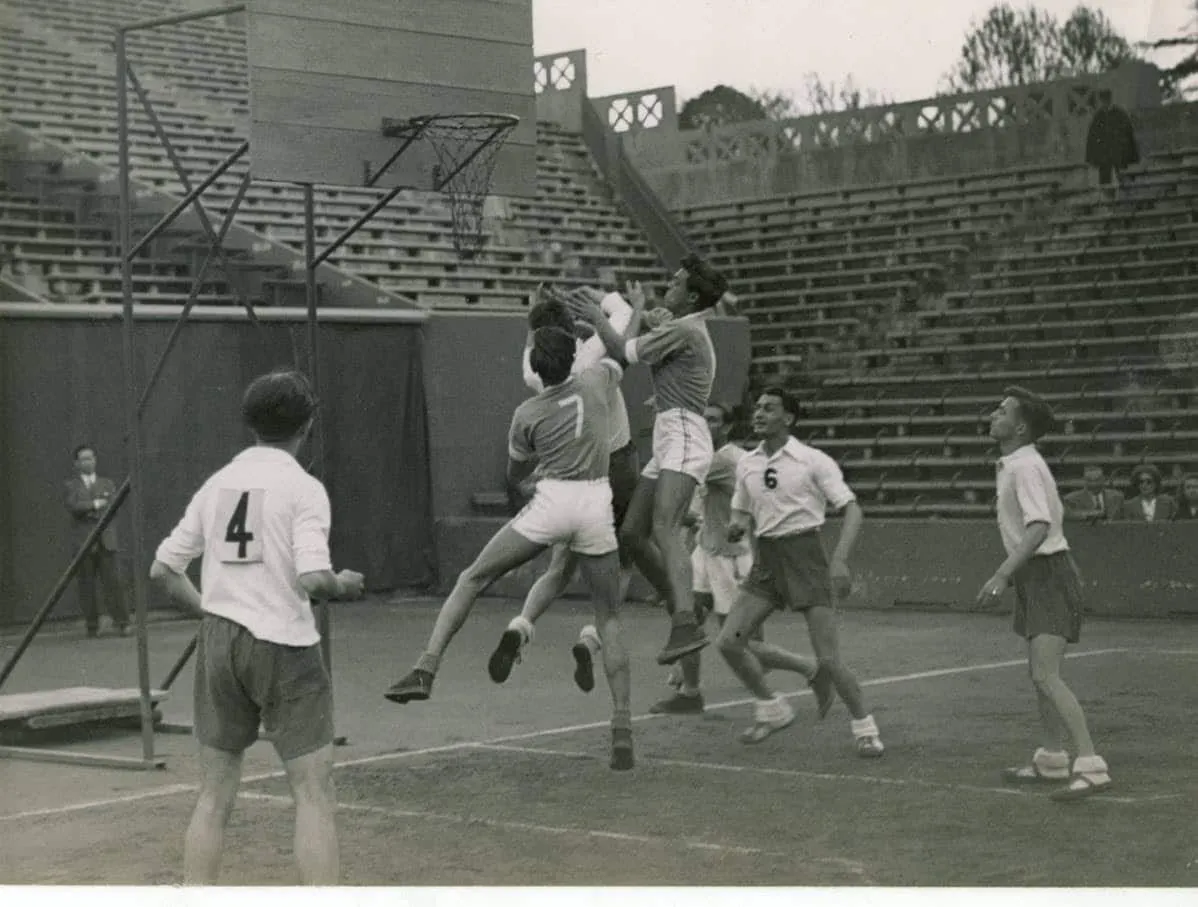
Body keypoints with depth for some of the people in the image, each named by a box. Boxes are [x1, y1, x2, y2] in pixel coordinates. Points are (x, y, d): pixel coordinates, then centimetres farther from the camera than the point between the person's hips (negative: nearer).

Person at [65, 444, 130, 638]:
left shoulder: (107, 484, 17)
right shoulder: (72, 485, 9)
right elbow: (72, 506, -9)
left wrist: (94, 513, -9)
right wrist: (94, 504, -13)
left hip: (106, 540, 1)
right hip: (83, 541, -1)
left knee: (112, 582, -6)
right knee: (87, 585, -2)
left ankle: (122, 623, -5)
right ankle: (92, 626, 4)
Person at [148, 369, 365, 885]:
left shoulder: (216, 484, 8)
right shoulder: (303, 488, -8)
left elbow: (163, 570, 11)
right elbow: (312, 580, -20)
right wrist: (343, 586, 1)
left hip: (218, 644, 6)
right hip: (283, 646, -5)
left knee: (215, 794, 13)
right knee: (314, 793, 0)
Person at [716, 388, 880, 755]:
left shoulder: (813, 461, -7)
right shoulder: (747, 464, 10)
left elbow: (852, 509, -9)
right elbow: (742, 511, 23)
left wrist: (840, 559, -22)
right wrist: (737, 525, -3)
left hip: (805, 554, -5)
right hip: (766, 558, 6)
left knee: (828, 658, -11)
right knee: (729, 641, -6)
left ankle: (865, 728, 10)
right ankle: (771, 710, 16)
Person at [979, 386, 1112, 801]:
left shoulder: (1025, 467, -17)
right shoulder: (1013, 466, 13)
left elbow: (1039, 528, -28)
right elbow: (1055, 513, 25)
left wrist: (1003, 575, -33)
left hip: (1048, 576, -10)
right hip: (1034, 577, 10)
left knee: (1046, 675, -18)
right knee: (1040, 673, 18)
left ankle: (1091, 767, -22)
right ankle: (1051, 762, 30)